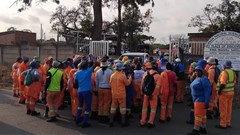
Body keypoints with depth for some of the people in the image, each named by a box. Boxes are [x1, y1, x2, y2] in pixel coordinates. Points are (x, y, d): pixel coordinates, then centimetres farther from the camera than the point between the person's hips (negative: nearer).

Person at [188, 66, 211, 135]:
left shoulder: (204, 79, -18)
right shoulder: (197, 78, 11)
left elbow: (207, 91, -21)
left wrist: (207, 102, -22)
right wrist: (194, 100, 20)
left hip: (201, 100, -9)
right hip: (197, 99, 9)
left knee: (198, 115, -4)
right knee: (202, 115, 16)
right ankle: (203, 129, 27)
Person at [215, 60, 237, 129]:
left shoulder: (224, 72, -18)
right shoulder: (233, 72, 7)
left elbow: (223, 83, -24)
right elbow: (234, 82, 13)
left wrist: (219, 91, -15)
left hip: (224, 93, -8)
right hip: (231, 92, 8)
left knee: (223, 109, -1)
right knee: (229, 108, 13)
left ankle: (223, 124, 5)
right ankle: (228, 123, 21)